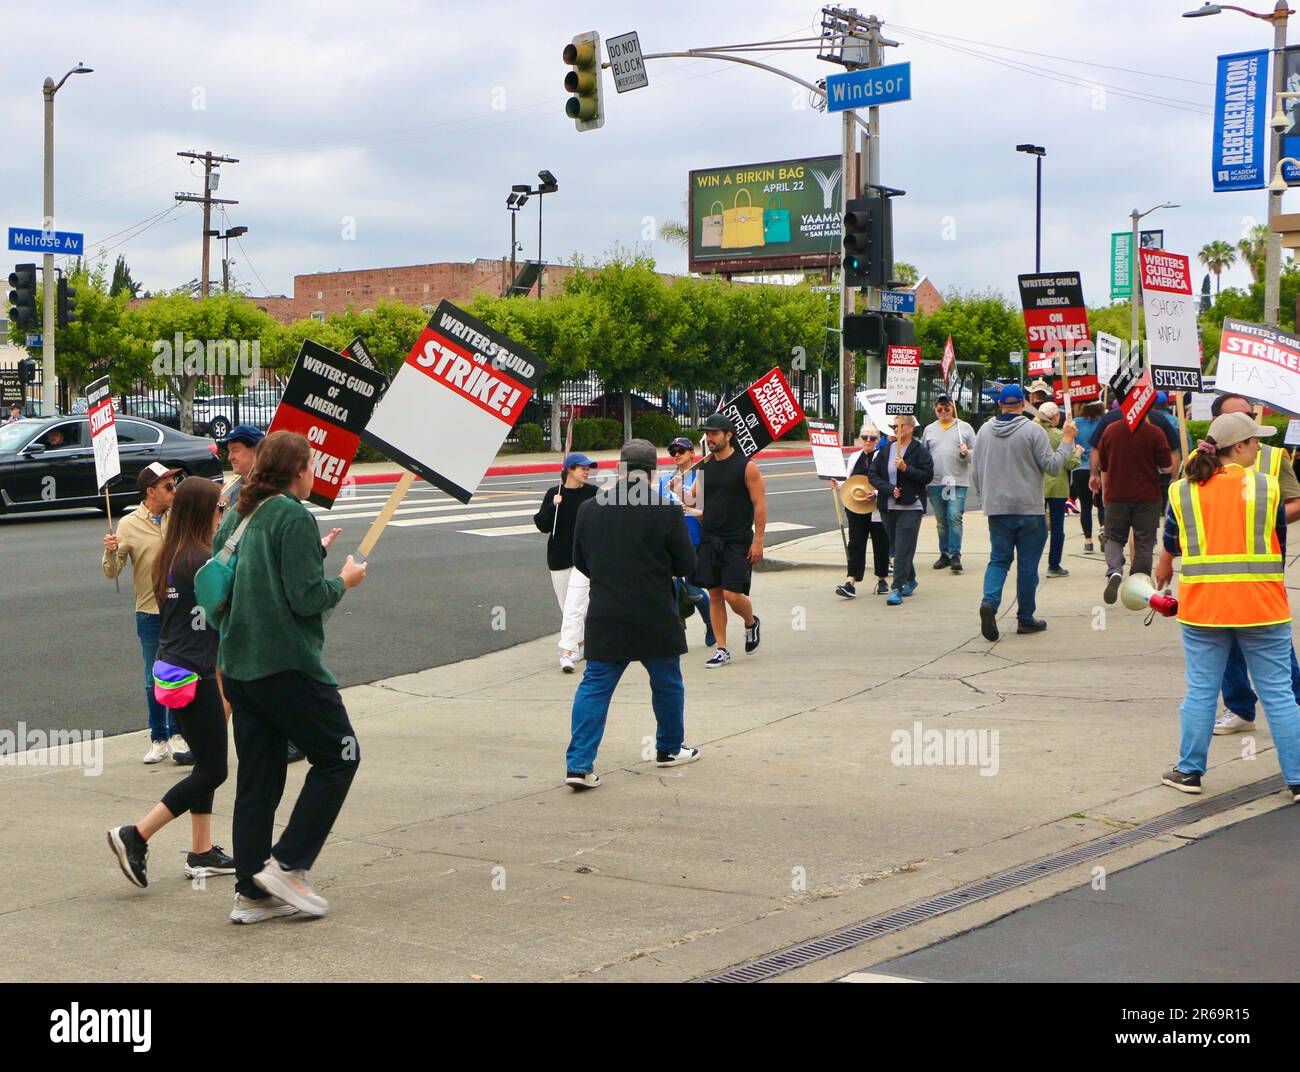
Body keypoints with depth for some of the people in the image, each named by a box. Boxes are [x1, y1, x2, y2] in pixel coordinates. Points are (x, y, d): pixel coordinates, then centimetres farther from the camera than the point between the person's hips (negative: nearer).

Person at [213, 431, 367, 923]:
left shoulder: (236, 516, 12)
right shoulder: (294, 516, -12)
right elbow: (306, 597, -18)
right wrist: (343, 581, 1)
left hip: (238, 666, 8)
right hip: (288, 665, -8)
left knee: (258, 775, 11)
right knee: (338, 756, 6)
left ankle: (252, 891, 12)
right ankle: (287, 865, 0)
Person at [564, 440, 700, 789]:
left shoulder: (589, 509, -1)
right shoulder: (667, 512, -12)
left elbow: (580, 562, 9)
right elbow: (686, 566, -5)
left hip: (605, 617, 2)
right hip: (655, 618, -2)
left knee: (594, 685, 5)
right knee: (667, 683, 18)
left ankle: (579, 764, -6)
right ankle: (669, 749, 34)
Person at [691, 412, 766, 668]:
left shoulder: (746, 466, -8)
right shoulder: (705, 466, 9)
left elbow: (759, 505, -9)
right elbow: (694, 499, 16)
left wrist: (758, 541, -13)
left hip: (737, 540, -5)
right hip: (710, 539, 5)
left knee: (733, 594, -11)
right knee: (714, 595, 4)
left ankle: (751, 623, 22)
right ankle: (722, 650, 12)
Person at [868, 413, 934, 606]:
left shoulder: (920, 451, -3)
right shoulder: (885, 450, 9)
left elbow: (928, 476, -10)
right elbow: (872, 475, 4)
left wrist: (906, 469, -19)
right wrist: (890, 489, -10)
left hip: (910, 507, -5)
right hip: (888, 507, 5)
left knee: (903, 549, -10)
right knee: (897, 548, 15)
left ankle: (897, 589, -11)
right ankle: (910, 580, 33)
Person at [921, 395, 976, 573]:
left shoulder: (965, 428, 6)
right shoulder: (929, 430, 13)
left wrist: (966, 453, -16)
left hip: (958, 482, -3)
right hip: (935, 482, 3)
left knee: (955, 518, -13)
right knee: (941, 521, 9)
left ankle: (955, 555, -13)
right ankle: (944, 554, 17)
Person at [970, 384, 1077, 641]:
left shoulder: (984, 431, 6)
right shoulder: (1033, 430, -9)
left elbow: (976, 473, 11)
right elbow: (1052, 465, -9)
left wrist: (984, 498, 22)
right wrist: (1067, 441, 3)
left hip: (996, 509, 4)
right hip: (1028, 509, -3)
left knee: (998, 559, 8)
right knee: (1027, 564, 5)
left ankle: (989, 601, -17)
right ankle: (1025, 618, 10)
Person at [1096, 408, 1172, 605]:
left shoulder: (1111, 431, -1)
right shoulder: (1154, 433, -11)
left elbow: (1103, 466, 8)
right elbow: (1166, 466, -7)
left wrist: (1105, 492, 21)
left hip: (1116, 495, 2)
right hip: (1147, 497, -2)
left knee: (1114, 538, 14)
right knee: (1144, 544, 9)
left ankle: (1114, 571, -14)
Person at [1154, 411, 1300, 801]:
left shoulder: (1183, 492, 0)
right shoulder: (1266, 487, -5)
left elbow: (1171, 545, 14)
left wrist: (1163, 573, 35)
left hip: (1201, 606, 2)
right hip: (1261, 605, -2)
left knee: (1200, 691, 12)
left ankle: (1189, 771, 19)